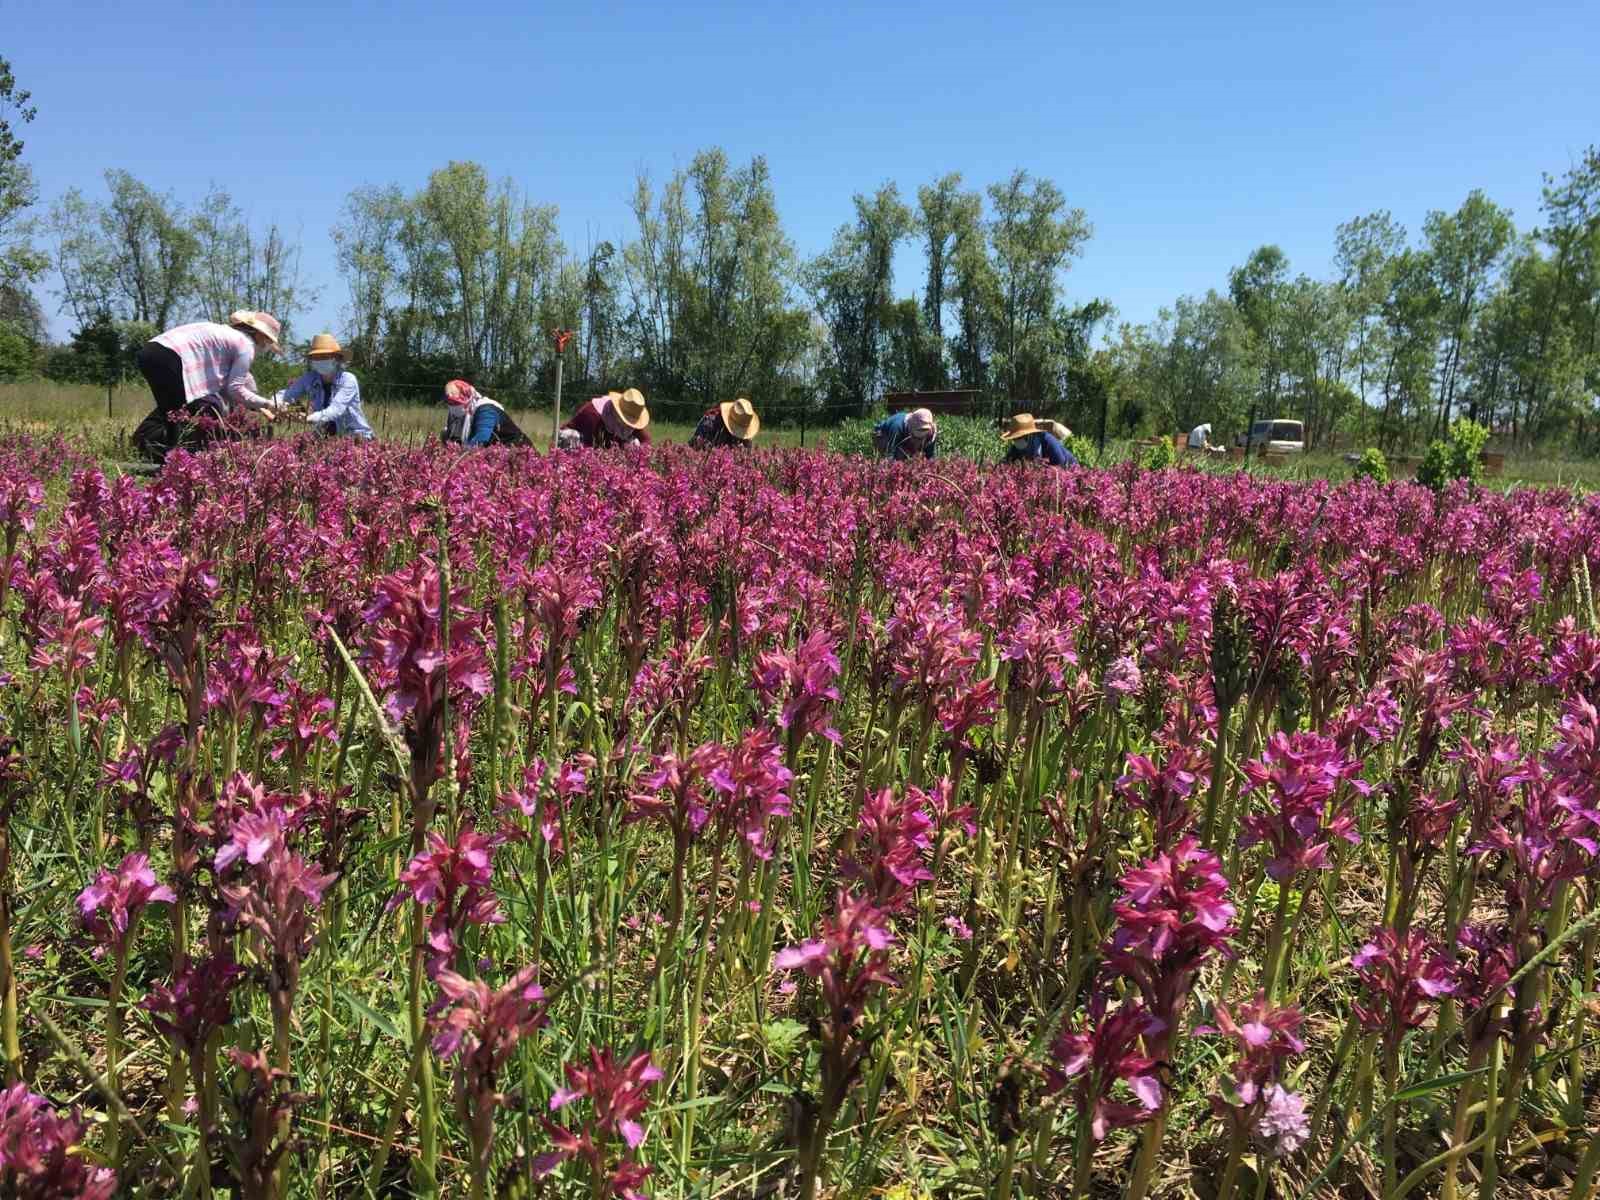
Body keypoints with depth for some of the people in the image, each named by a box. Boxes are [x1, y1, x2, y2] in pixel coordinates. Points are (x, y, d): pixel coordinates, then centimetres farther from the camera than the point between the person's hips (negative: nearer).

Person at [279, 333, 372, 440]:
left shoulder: (348, 380, -15)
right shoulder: (309, 378, -2)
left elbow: (336, 410, -27)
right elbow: (286, 393, -8)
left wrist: (310, 418, -42)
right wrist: (276, 404, -31)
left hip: (357, 437, -4)